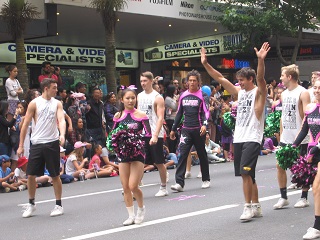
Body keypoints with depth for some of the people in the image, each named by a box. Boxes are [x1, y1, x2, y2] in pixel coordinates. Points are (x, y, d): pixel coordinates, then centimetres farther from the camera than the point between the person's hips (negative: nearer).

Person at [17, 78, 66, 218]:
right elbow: (25, 124, 2)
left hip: (52, 143, 1)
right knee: (31, 175, 1)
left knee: (55, 175, 4)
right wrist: (21, 145, 0)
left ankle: (59, 205, 15)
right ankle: (31, 204, 20)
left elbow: (61, 120, -8)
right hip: (36, 143, 0)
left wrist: (62, 135, -28)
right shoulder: (34, 103, 0)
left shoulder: (57, 103, 5)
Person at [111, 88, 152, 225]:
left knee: (133, 186, -11)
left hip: (138, 153, -4)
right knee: (125, 187, 5)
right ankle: (131, 215, 19)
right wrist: (115, 143, -11)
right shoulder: (118, 116, 5)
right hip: (123, 154, 4)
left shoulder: (141, 115, -4)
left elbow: (148, 134, -9)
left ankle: (141, 208, 16)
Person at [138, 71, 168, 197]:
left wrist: (155, 135, -24)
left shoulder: (157, 97, -8)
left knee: (159, 162, 3)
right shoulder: (139, 96, 11)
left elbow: (160, 118, -14)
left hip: (155, 135, -5)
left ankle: (163, 188, 16)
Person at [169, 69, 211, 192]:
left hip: (198, 130, -3)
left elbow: (206, 112, -8)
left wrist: (204, 124, -26)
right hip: (186, 130, 3)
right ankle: (179, 183, -13)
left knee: (202, 155, 9)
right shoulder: (183, 95, 10)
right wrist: (173, 129, 16)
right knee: (182, 155, -9)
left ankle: (206, 180, 25)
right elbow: (179, 113, 17)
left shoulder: (202, 95, -2)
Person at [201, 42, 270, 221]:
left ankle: (249, 206, -8)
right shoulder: (239, 92, 13)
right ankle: (256, 206, 20)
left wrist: (261, 60, -41)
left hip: (252, 138, -7)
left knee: (246, 172, -16)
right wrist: (206, 64, 5)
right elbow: (220, 78, 12)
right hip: (239, 138, 7)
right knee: (247, 174, 11)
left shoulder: (258, 92, -5)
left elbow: (260, 78, -25)